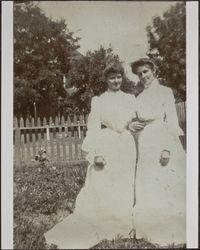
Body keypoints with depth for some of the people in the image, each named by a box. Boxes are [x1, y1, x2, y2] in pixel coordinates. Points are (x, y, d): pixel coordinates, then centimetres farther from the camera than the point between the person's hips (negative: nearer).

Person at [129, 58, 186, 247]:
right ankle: (155, 233, 20)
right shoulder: (140, 97, 16)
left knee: (167, 186, -2)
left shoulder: (165, 92, 0)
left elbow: (172, 121, -7)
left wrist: (167, 148, -17)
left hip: (163, 144, -5)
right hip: (146, 147, 6)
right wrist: (131, 125, -2)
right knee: (148, 189, 7)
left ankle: (172, 234, 11)